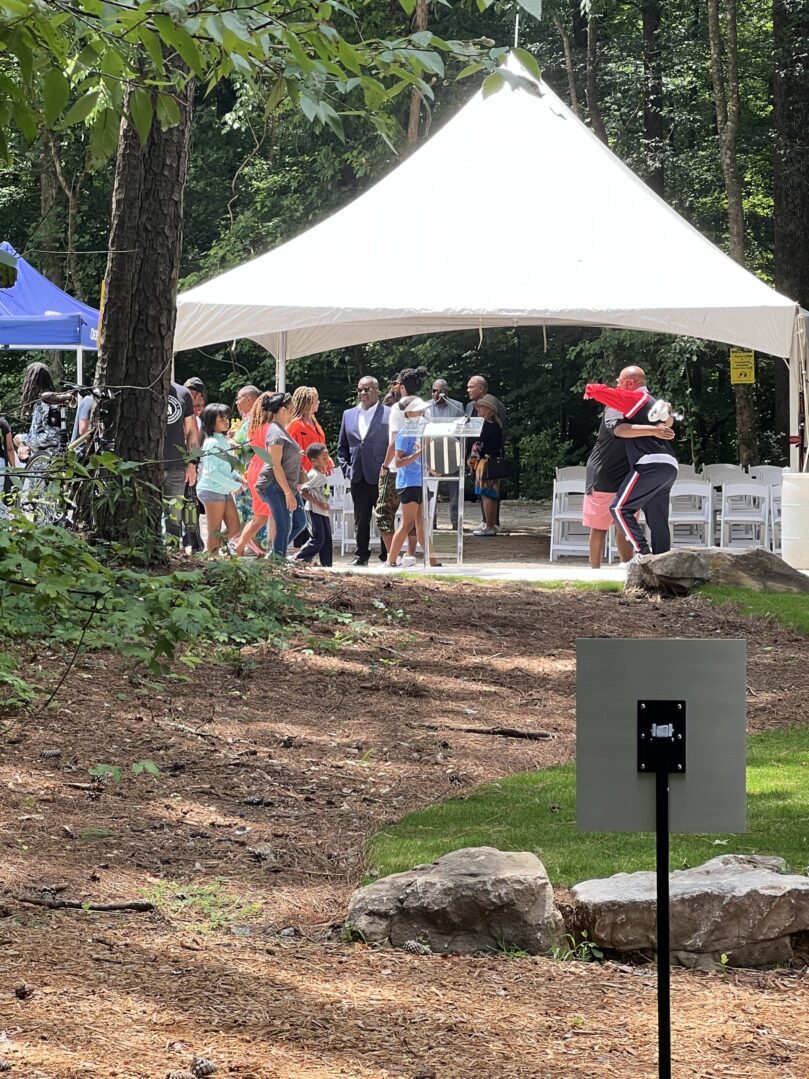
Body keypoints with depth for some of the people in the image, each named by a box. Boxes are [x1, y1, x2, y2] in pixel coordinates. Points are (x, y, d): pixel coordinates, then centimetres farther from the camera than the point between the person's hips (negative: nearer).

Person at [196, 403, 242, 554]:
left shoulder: (224, 441, 13)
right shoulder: (212, 443, -15)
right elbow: (212, 472, -19)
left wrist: (237, 478, 2)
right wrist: (235, 485, -16)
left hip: (224, 490, 9)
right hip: (212, 490, -9)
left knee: (234, 530, 9)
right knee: (215, 533, -4)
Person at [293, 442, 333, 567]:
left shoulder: (322, 475, 13)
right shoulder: (315, 475, -16)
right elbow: (303, 491, -23)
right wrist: (319, 503, -22)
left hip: (323, 512, 10)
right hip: (315, 511, -10)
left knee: (327, 538, 9)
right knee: (318, 539, -10)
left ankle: (327, 563, 12)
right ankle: (298, 559, -3)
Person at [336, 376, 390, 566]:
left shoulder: (389, 414, -3)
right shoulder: (348, 415, 12)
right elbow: (342, 446, 17)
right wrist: (346, 469, 6)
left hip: (382, 477, -4)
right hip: (358, 478, 4)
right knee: (360, 519, 9)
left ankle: (387, 555, 9)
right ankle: (361, 554, 16)